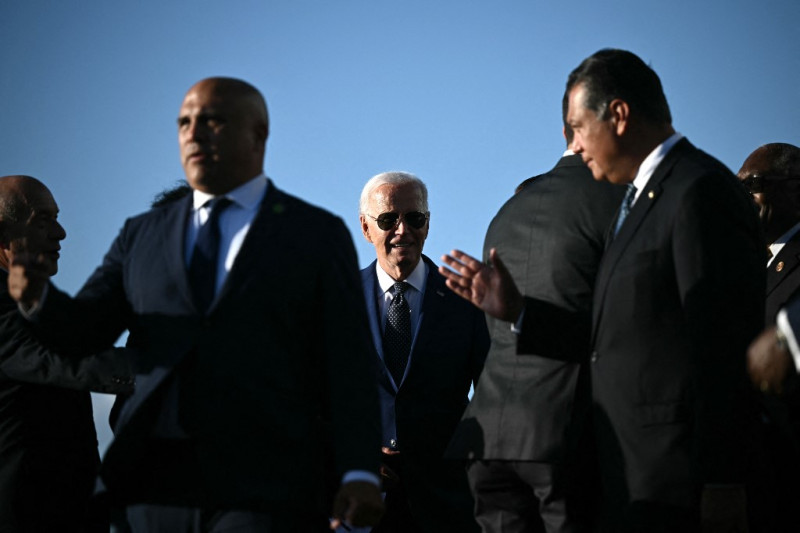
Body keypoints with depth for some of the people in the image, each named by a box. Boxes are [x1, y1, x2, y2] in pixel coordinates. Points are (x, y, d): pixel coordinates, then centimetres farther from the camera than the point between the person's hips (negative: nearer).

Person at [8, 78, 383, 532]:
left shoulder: (318, 235, 7)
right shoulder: (142, 235, 17)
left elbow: (348, 363, -1)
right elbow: (87, 328, 10)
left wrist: (359, 474, -13)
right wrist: (42, 298, -13)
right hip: (156, 491, 3)